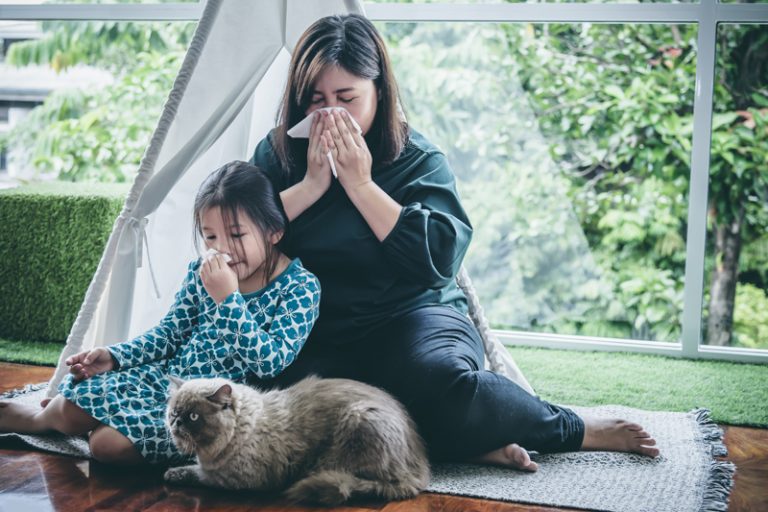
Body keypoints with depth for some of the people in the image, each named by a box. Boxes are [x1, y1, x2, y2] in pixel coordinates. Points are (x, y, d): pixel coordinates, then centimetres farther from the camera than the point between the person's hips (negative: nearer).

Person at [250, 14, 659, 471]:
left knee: (441, 379, -36)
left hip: (412, 317, -2)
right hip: (318, 339, 2)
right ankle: (473, 444, -27)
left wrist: (360, 183, -12)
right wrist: (311, 184, -11)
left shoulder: (418, 159, 1)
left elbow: (441, 257, -13)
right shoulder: (277, 155, 7)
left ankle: (577, 430, -11)